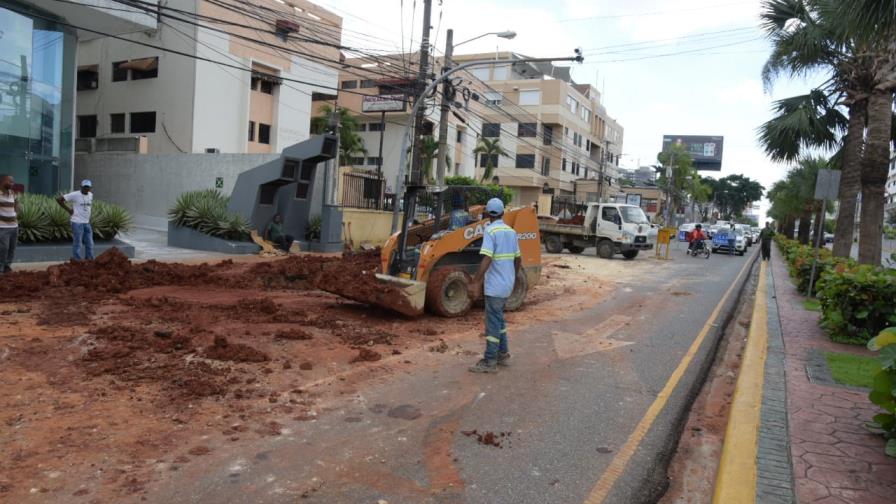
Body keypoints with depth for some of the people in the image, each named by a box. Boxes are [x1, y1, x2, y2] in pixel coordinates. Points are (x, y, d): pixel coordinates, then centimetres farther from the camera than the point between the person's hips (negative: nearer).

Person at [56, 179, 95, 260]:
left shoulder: (91, 195, 9)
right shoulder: (75, 195, -11)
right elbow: (58, 199, -11)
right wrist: (68, 209, -9)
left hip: (87, 223, 7)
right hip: (77, 223, -7)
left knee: (89, 244, 8)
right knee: (77, 244, -2)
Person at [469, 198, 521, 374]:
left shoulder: (491, 231, -14)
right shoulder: (511, 231, 8)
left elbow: (487, 259, -24)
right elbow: (518, 259, 14)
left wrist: (476, 281, -18)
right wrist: (514, 276, 27)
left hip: (495, 285, -7)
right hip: (507, 284, 7)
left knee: (493, 322, -2)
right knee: (499, 318, 20)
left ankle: (490, 362, 3)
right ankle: (503, 354, 27)